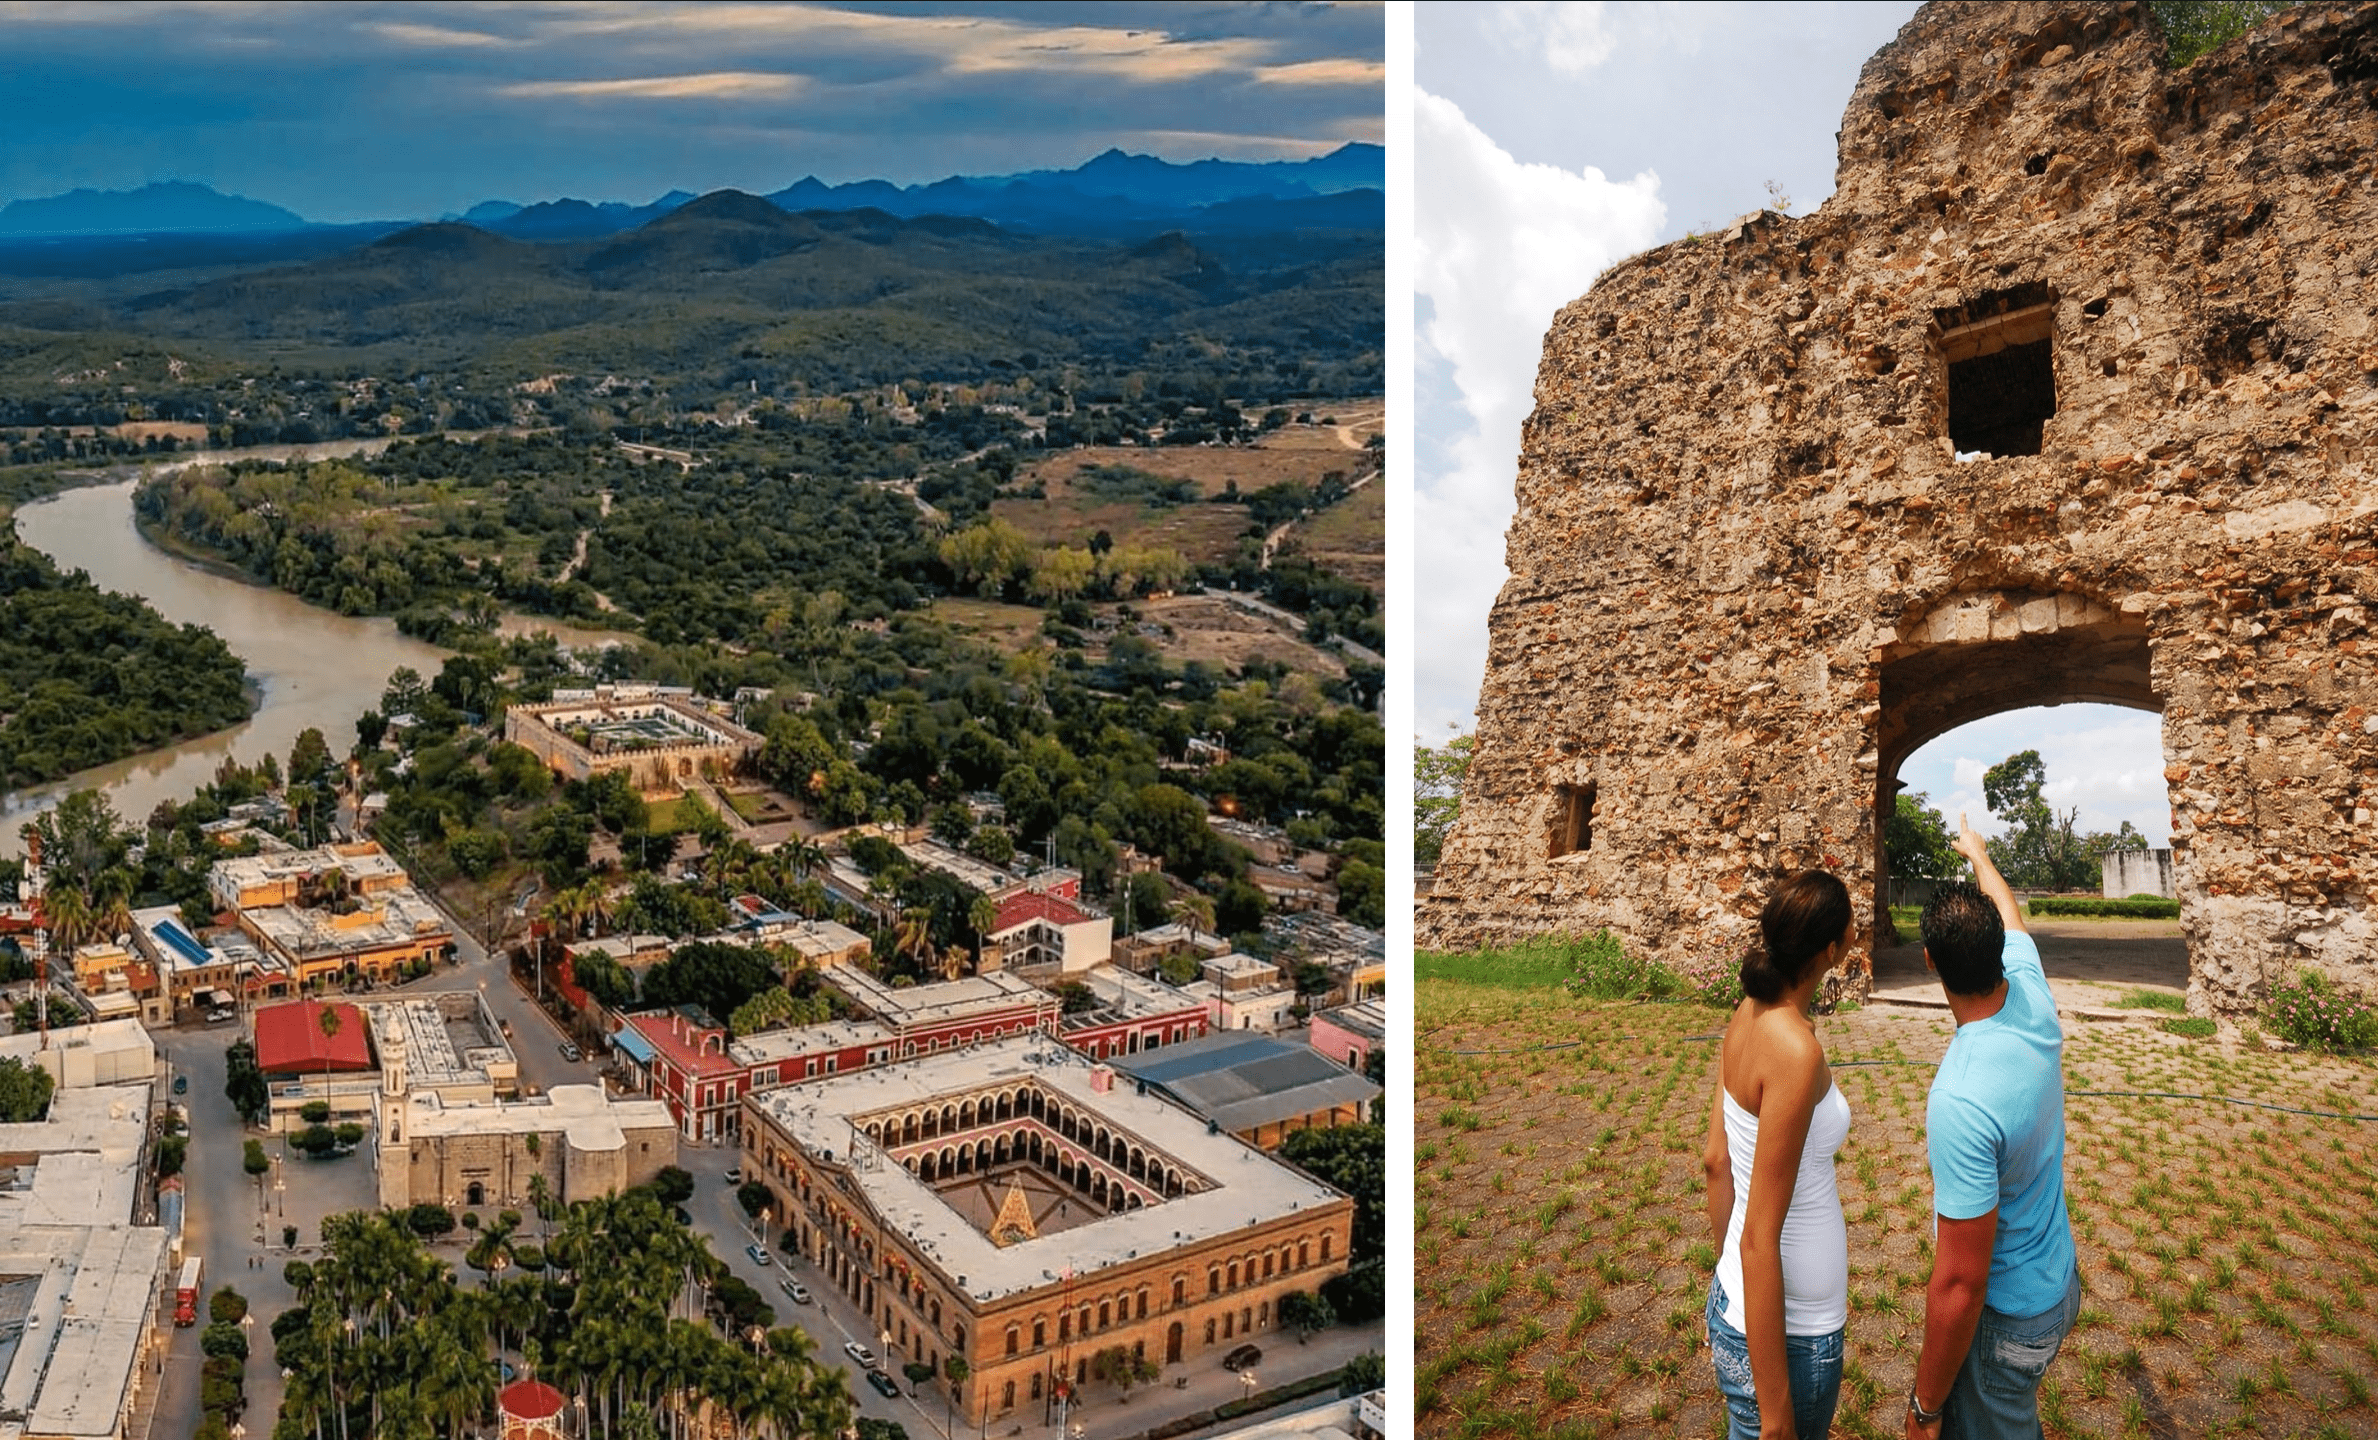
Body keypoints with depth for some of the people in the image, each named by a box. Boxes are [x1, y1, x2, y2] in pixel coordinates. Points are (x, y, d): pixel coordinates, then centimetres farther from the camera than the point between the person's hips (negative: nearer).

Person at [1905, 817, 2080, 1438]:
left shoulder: (1962, 1101, -36)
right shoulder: (2032, 998, -13)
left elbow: (1960, 1283, -30)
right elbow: (2009, 914, 13)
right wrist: (1979, 855, 33)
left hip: (2005, 1317, -8)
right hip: (2058, 1281, 8)